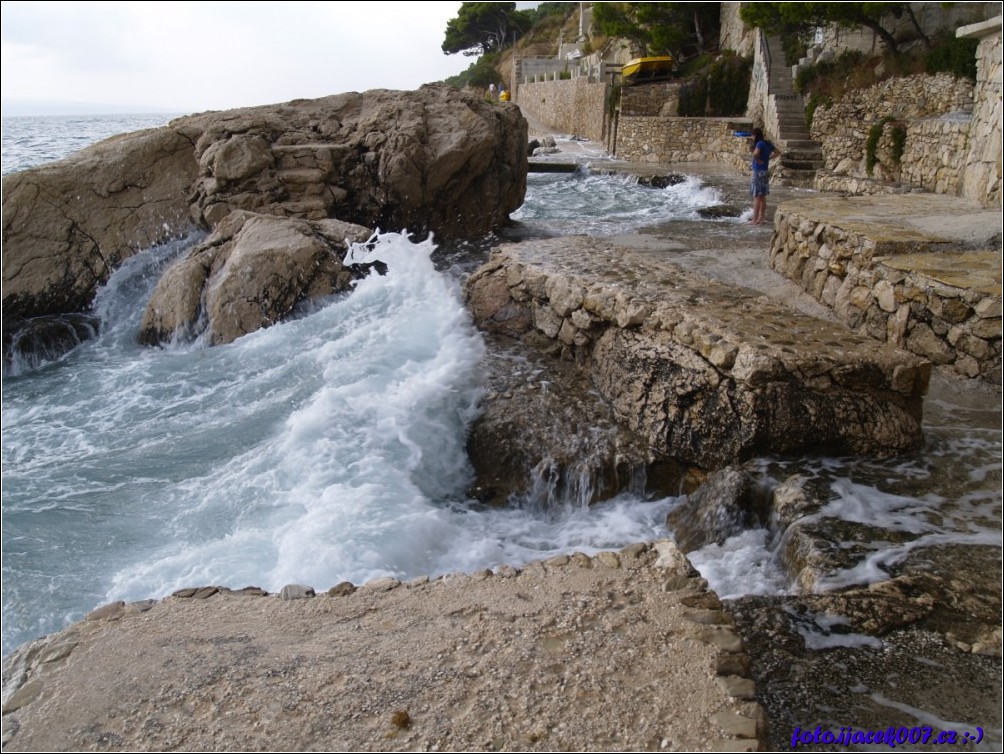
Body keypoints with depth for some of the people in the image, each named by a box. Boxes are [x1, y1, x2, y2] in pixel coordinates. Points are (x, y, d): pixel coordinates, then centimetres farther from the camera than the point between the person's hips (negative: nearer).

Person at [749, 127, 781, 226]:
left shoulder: (760, 143, -16)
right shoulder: (768, 143, 10)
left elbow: (755, 153, -35)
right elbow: (778, 152, 19)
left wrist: (758, 160, -17)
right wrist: (768, 158, 9)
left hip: (758, 172, -9)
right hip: (765, 171, 9)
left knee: (756, 197, -5)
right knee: (762, 197, 12)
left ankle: (755, 220, -4)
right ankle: (761, 218, 18)